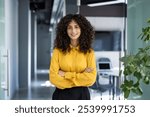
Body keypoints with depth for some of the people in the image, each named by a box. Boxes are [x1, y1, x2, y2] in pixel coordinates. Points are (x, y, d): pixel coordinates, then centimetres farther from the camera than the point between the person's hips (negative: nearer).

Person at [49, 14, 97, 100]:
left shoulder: (89, 52, -1)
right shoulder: (58, 51, -2)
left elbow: (91, 78, -10)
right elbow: (54, 77, -9)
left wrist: (66, 74, -11)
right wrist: (81, 77, -12)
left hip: (81, 95, 1)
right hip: (61, 95, 0)